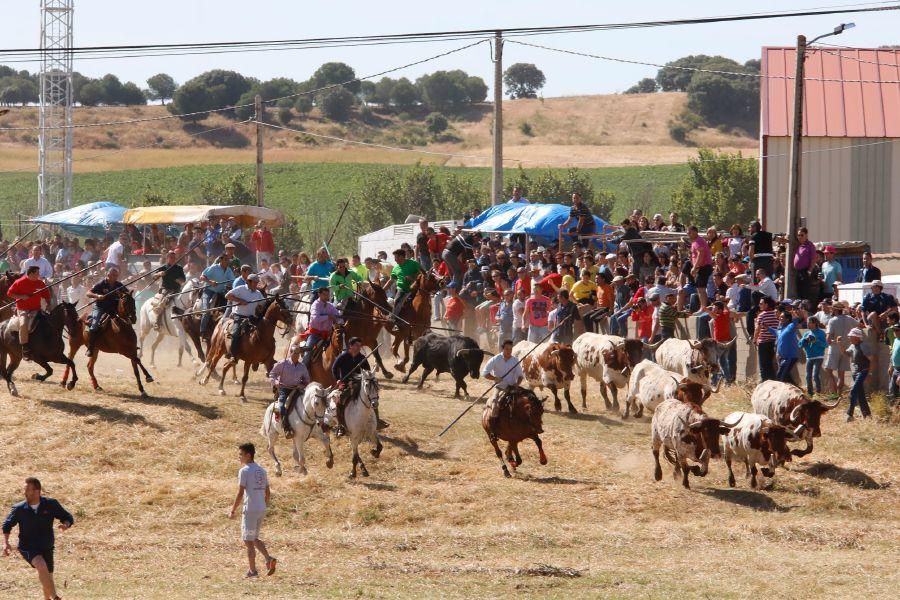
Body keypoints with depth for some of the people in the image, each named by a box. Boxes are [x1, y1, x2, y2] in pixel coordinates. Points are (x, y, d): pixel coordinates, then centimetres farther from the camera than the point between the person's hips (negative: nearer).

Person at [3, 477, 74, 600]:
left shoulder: (51, 504, -9)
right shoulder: (19, 509, -8)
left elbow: (68, 517, -1)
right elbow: (7, 525, 7)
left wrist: (65, 525, -25)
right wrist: (5, 542, -7)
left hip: (46, 548, 3)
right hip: (27, 547, -3)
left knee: (48, 578, 10)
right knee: (42, 566, -30)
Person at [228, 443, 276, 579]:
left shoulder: (244, 471, -12)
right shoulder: (262, 471, 11)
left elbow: (240, 493, -15)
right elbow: (268, 492, 13)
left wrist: (233, 511, -8)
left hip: (250, 510, -7)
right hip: (262, 509, 7)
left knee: (249, 541, 2)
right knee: (254, 538, 20)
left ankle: (253, 571, 4)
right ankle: (268, 558, 1)